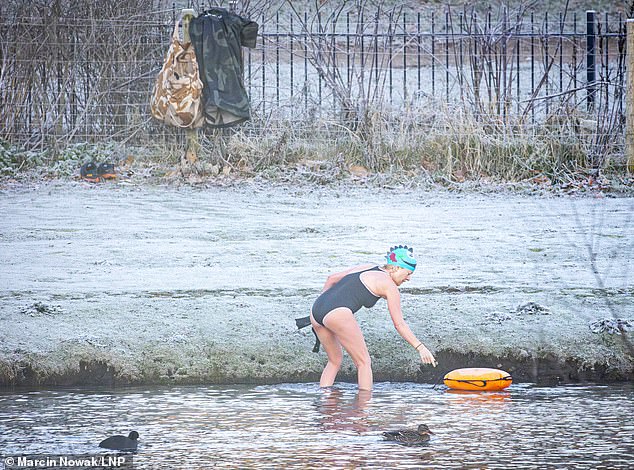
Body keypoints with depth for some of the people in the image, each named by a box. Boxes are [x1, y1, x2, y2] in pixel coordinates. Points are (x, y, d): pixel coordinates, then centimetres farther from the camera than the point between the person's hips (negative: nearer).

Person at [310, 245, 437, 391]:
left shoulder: (366, 268, 26)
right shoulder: (389, 286, 5)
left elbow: (331, 278, 30)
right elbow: (399, 325, 3)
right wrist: (420, 347, 4)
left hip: (316, 309, 8)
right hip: (338, 313, -8)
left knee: (335, 360, 23)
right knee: (364, 363, 3)